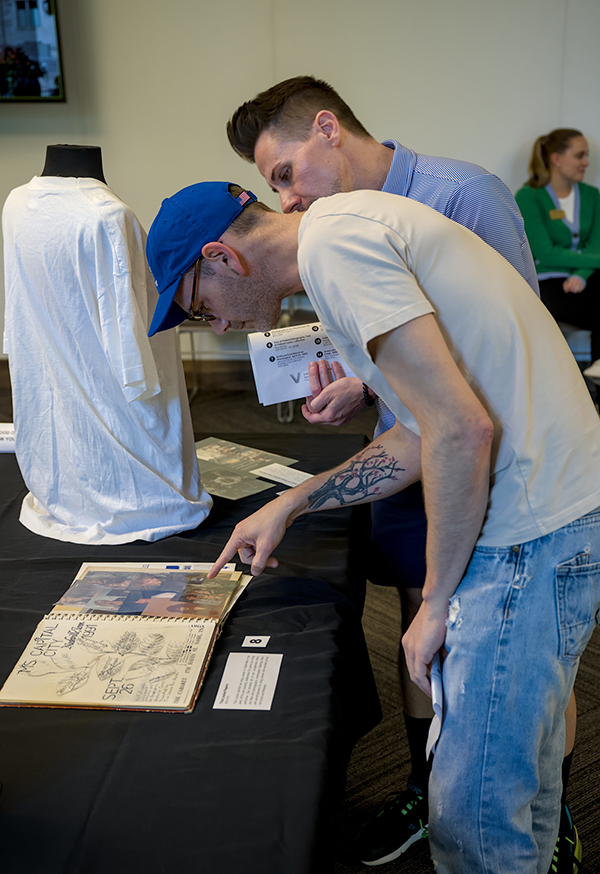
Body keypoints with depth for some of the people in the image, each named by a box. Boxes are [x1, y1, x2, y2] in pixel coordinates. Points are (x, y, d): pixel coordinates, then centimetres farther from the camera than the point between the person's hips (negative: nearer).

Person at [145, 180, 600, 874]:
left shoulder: (332, 241, -15)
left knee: (474, 814, 2)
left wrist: (438, 600, -12)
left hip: (532, 528, -10)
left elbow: (462, 431, -24)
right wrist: (290, 504, 21)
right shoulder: (350, 231, 17)